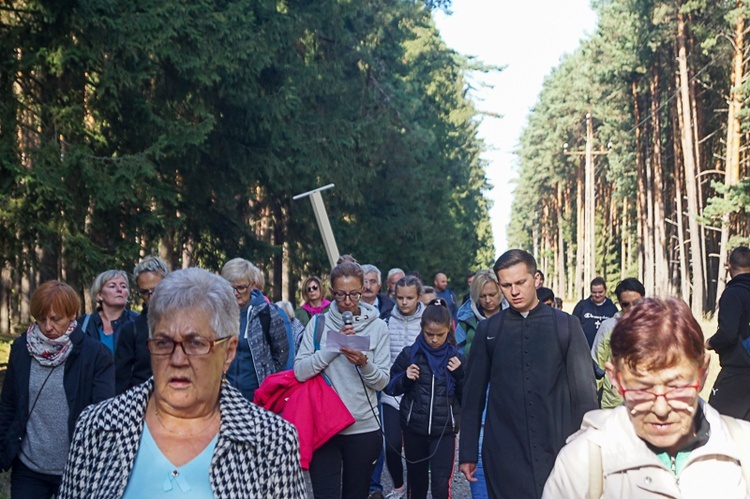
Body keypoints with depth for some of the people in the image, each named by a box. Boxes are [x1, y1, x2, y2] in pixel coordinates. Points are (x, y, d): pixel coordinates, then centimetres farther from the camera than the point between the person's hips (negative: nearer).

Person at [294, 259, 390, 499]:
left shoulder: (377, 326, 0)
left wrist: (364, 364, -22)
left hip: (364, 427, 1)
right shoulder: (318, 323, 0)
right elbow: (300, 371, -9)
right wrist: (333, 347, -18)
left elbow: (382, 381, -2)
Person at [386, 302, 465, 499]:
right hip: (414, 429, 1)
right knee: (417, 480, 16)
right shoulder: (409, 354, -3)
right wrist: (405, 378, -14)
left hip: (444, 431, -1)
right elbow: (391, 387, 5)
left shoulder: (456, 357, -1)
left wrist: (460, 374, -13)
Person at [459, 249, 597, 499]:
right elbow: (473, 393, 7)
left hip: (557, 451, 0)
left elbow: (584, 391, 2)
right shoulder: (488, 329, 4)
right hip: (503, 455, 1)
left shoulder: (566, 325, 1)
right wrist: (467, 452, 6)